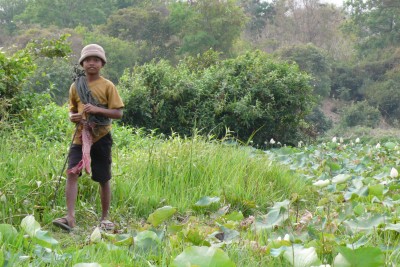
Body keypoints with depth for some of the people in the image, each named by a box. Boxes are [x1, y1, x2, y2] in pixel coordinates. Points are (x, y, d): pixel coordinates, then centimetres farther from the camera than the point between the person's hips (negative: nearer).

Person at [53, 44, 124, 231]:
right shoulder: (76, 86, 8)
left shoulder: (107, 86, -2)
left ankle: (105, 218, 21)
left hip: (101, 137, -2)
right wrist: (72, 116, -4)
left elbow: (118, 113, -6)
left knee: (103, 179, 6)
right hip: (80, 136, 2)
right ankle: (70, 217, -17)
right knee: (72, 173, -15)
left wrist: (97, 109, -20)